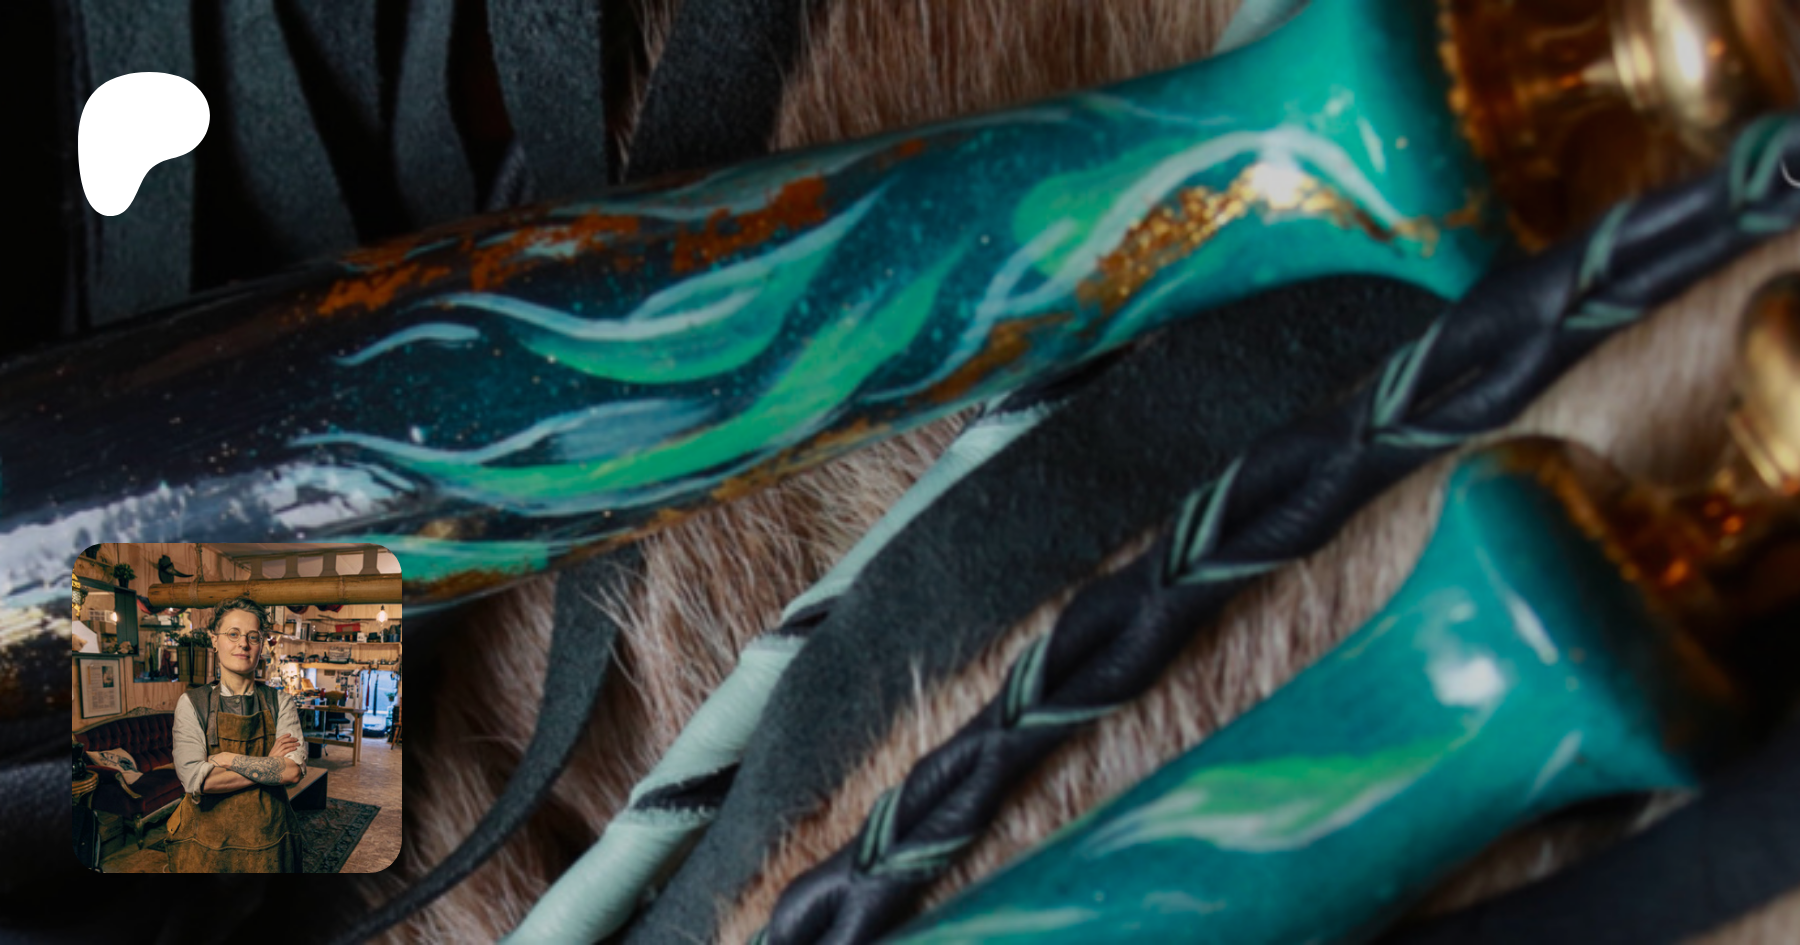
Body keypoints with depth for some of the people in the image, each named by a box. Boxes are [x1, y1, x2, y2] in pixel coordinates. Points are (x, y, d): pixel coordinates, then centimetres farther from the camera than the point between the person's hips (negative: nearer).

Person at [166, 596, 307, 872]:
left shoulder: (280, 702, 2)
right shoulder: (192, 703, -2)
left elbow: (294, 771, -12)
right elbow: (195, 780, -14)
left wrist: (226, 759, -15)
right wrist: (269, 766, -13)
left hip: (268, 840, 1)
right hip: (207, 838, -1)